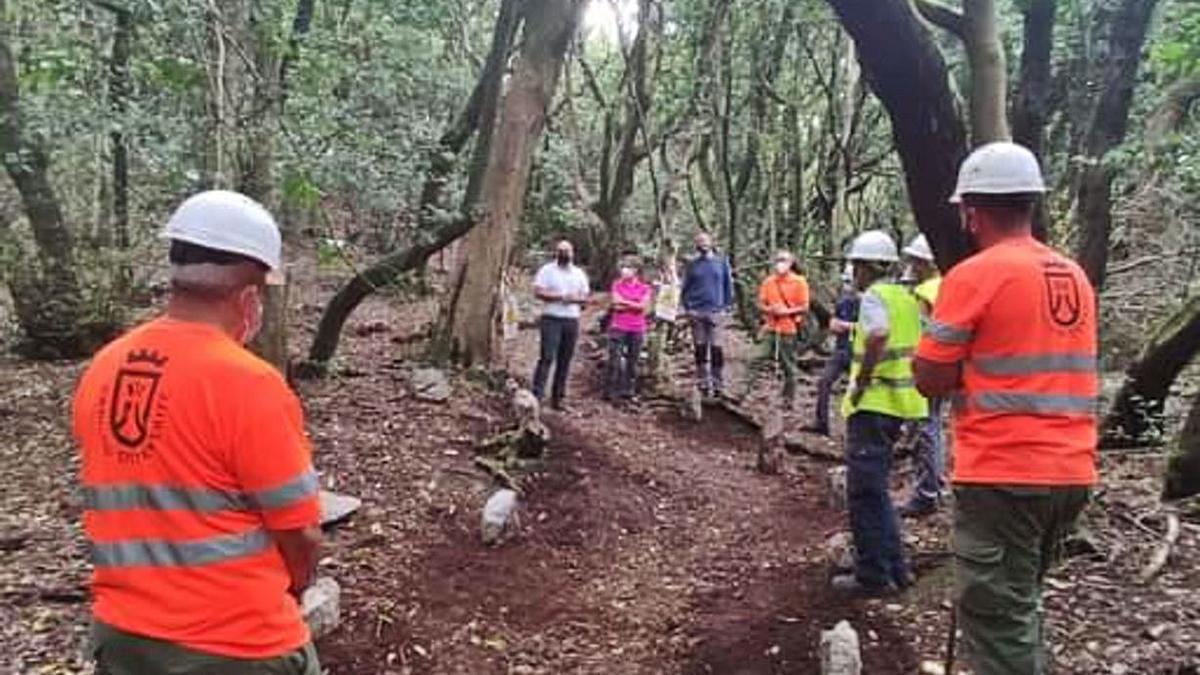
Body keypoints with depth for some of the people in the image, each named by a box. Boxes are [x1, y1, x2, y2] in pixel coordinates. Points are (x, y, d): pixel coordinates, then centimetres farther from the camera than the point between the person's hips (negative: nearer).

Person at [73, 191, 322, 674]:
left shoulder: (101, 371, -2)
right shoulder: (248, 383, -21)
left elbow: (127, 501, 8)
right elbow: (300, 532, -16)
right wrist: (287, 590, 4)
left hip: (121, 636, 6)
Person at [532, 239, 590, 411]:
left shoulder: (579, 273, 16)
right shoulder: (547, 270, 2)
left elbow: (586, 297, 14)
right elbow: (538, 292, -9)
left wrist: (574, 299, -8)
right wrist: (561, 296, -15)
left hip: (572, 321, 4)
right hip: (551, 319, -4)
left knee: (565, 361, 5)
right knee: (547, 357, -12)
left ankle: (557, 398, 10)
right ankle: (537, 394, -13)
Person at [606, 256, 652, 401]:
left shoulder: (645, 288, 6)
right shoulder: (617, 284, 6)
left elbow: (643, 307, -7)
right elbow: (616, 305, -4)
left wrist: (624, 302, -7)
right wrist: (634, 305, -7)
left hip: (637, 329, 1)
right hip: (618, 327, -1)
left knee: (632, 361, 6)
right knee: (614, 359, -5)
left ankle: (628, 390, 14)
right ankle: (610, 391, -1)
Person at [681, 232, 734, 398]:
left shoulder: (721, 262, 6)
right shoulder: (692, 264, 7)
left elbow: (728, 286, 7)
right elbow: (685, 288, 9)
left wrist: (727, 307, -1)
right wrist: (687, 307, -1)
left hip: (716, 312, -1)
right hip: (696, 312, 1)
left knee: (717, 350, -5)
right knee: (700, 350, 6)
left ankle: (718, 384, 1)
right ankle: (703, 384, 13)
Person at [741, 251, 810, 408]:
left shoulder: (799, 282, -3)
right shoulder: (768, 281, 7)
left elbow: (804, 308, -5)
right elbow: (760, 305, 8)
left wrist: (786, 311, -18)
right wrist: (769, 309, -13)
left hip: (789, 330, -2)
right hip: (770, 329, 2)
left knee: (788, 367, 6)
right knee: (759, 361, -6)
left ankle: (789, 400, 17)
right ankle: (746, 390, -2)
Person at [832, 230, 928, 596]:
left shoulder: (874, 295, -12)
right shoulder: (905, 297, 15)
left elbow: (877, 338, -30)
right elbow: (915, 347, 18)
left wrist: (860, 383, -20)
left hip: (874, 403, -9)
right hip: (899, 400, 9)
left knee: (865, 490, -1)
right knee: (876, 488, 19)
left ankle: (873, 576, 5)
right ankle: (892, 567, 26)